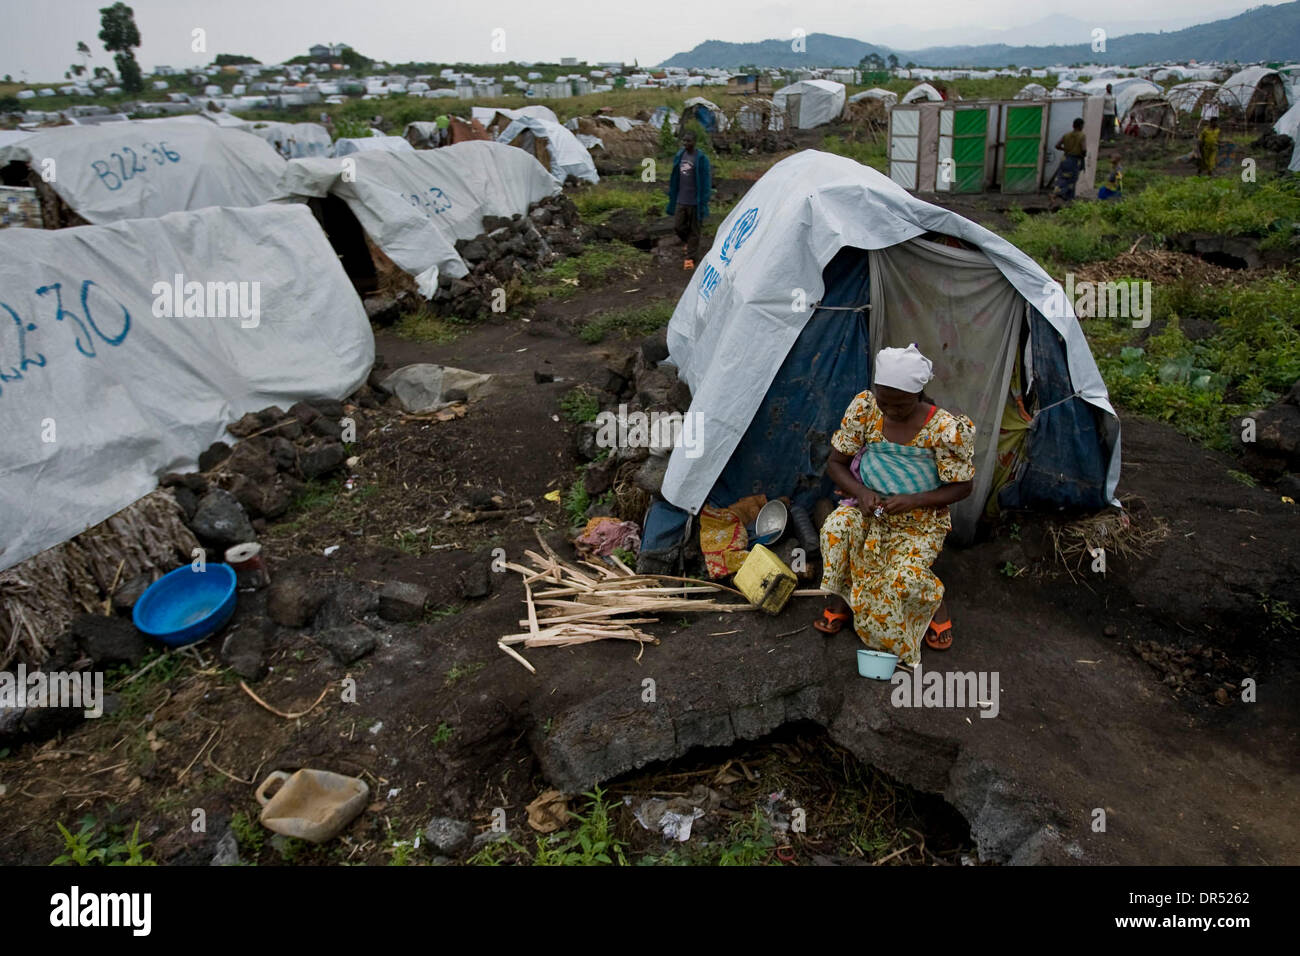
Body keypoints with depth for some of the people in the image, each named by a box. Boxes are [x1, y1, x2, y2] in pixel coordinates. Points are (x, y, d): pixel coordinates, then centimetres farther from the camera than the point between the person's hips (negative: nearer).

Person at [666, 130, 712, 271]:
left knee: (694, 230, 3)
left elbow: (706, 182, -9)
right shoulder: (679, 156, 7)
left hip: (694, 202, -5)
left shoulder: (701, 159, -9)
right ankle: (688, 242, 35)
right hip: (680, 200, 5)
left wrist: (703, 203, -13)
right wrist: (672, 198, 14)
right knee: (677, 226, 4)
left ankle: (690, 258, 12)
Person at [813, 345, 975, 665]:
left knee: (905, 577, -27)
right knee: (836, 527, -29)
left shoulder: (945, 429, -20)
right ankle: (842, 598, -3)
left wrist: (913, 500, -25)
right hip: (870, 509, 3)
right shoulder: (864, 408, -12)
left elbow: (962, 486, -10)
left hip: (921, 521, -3)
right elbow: (836, 462, -4)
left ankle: (937, 605, 11)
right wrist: (860, 491, -23)